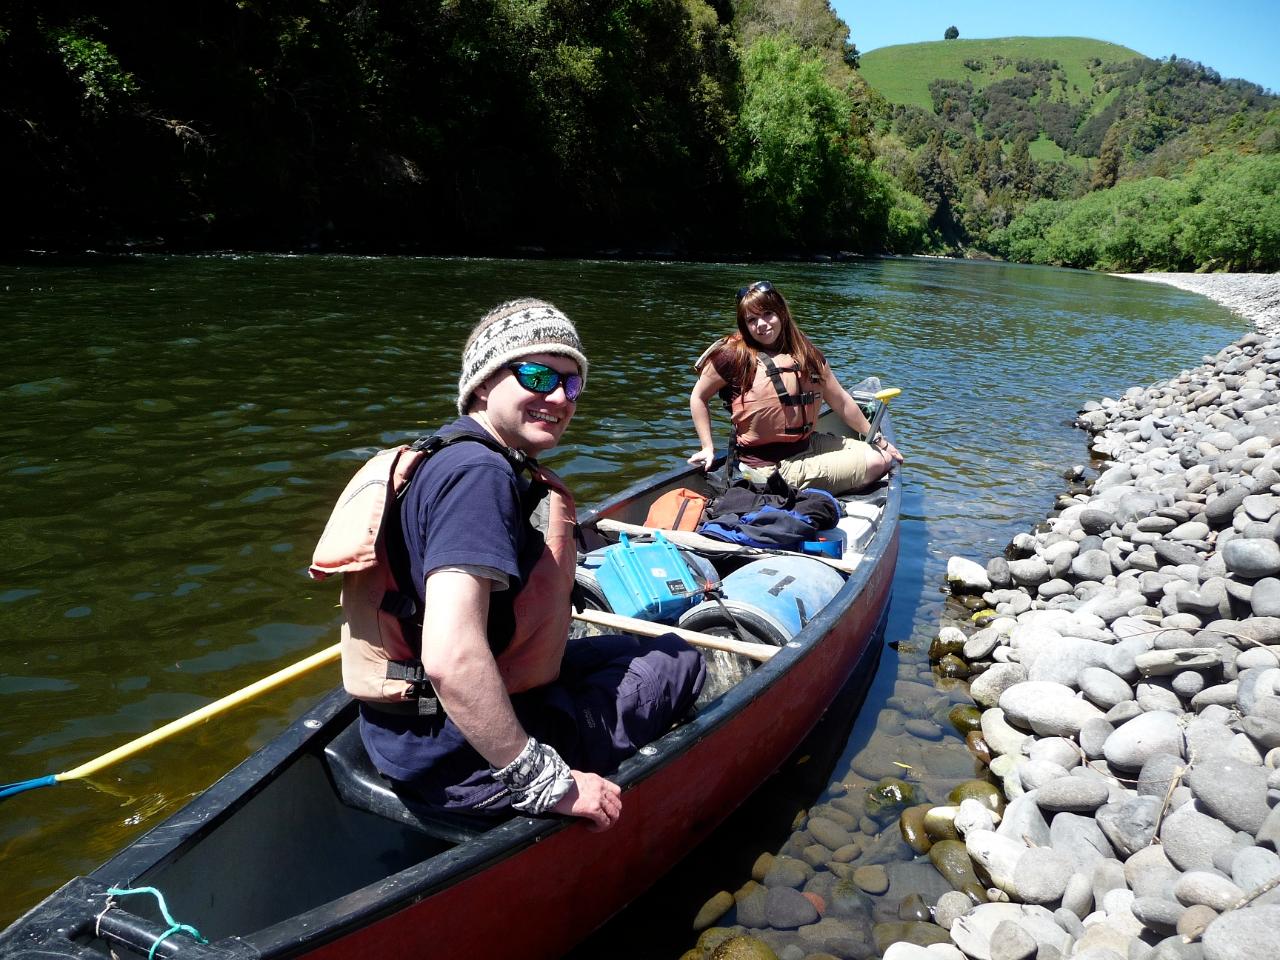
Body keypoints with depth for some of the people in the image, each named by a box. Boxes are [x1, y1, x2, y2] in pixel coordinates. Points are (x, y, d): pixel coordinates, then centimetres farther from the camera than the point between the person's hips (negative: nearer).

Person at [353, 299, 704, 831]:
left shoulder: (447, 459, 8)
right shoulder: (480, 474, -24)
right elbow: (450, 658, -35)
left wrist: (559, 504, 5)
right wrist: (544, 781, -27)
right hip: (464, 766, -10)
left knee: (620, 647, 27)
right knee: (680, 658, 7)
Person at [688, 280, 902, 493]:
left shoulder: (808, 354, 7)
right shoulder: (735, 354, -10)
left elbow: (840, 401, 14)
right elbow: (699, 397, 0)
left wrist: (876, 437, 17)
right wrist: (708, 448, -5)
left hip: (809, 444, 7)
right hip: (772, 467, -7)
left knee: (884, 456, 4)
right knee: (873, 463, -11)